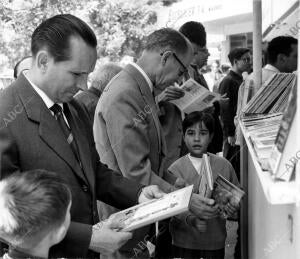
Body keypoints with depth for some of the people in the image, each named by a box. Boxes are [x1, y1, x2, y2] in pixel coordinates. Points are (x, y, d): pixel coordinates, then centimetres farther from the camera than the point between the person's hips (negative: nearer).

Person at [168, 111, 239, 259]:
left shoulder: (224, 166, -1)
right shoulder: (176, 169, -7)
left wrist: (233, 207, -14)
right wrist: (190, 219, -29)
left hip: (215, 240, 2)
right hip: (185, 240, -1)